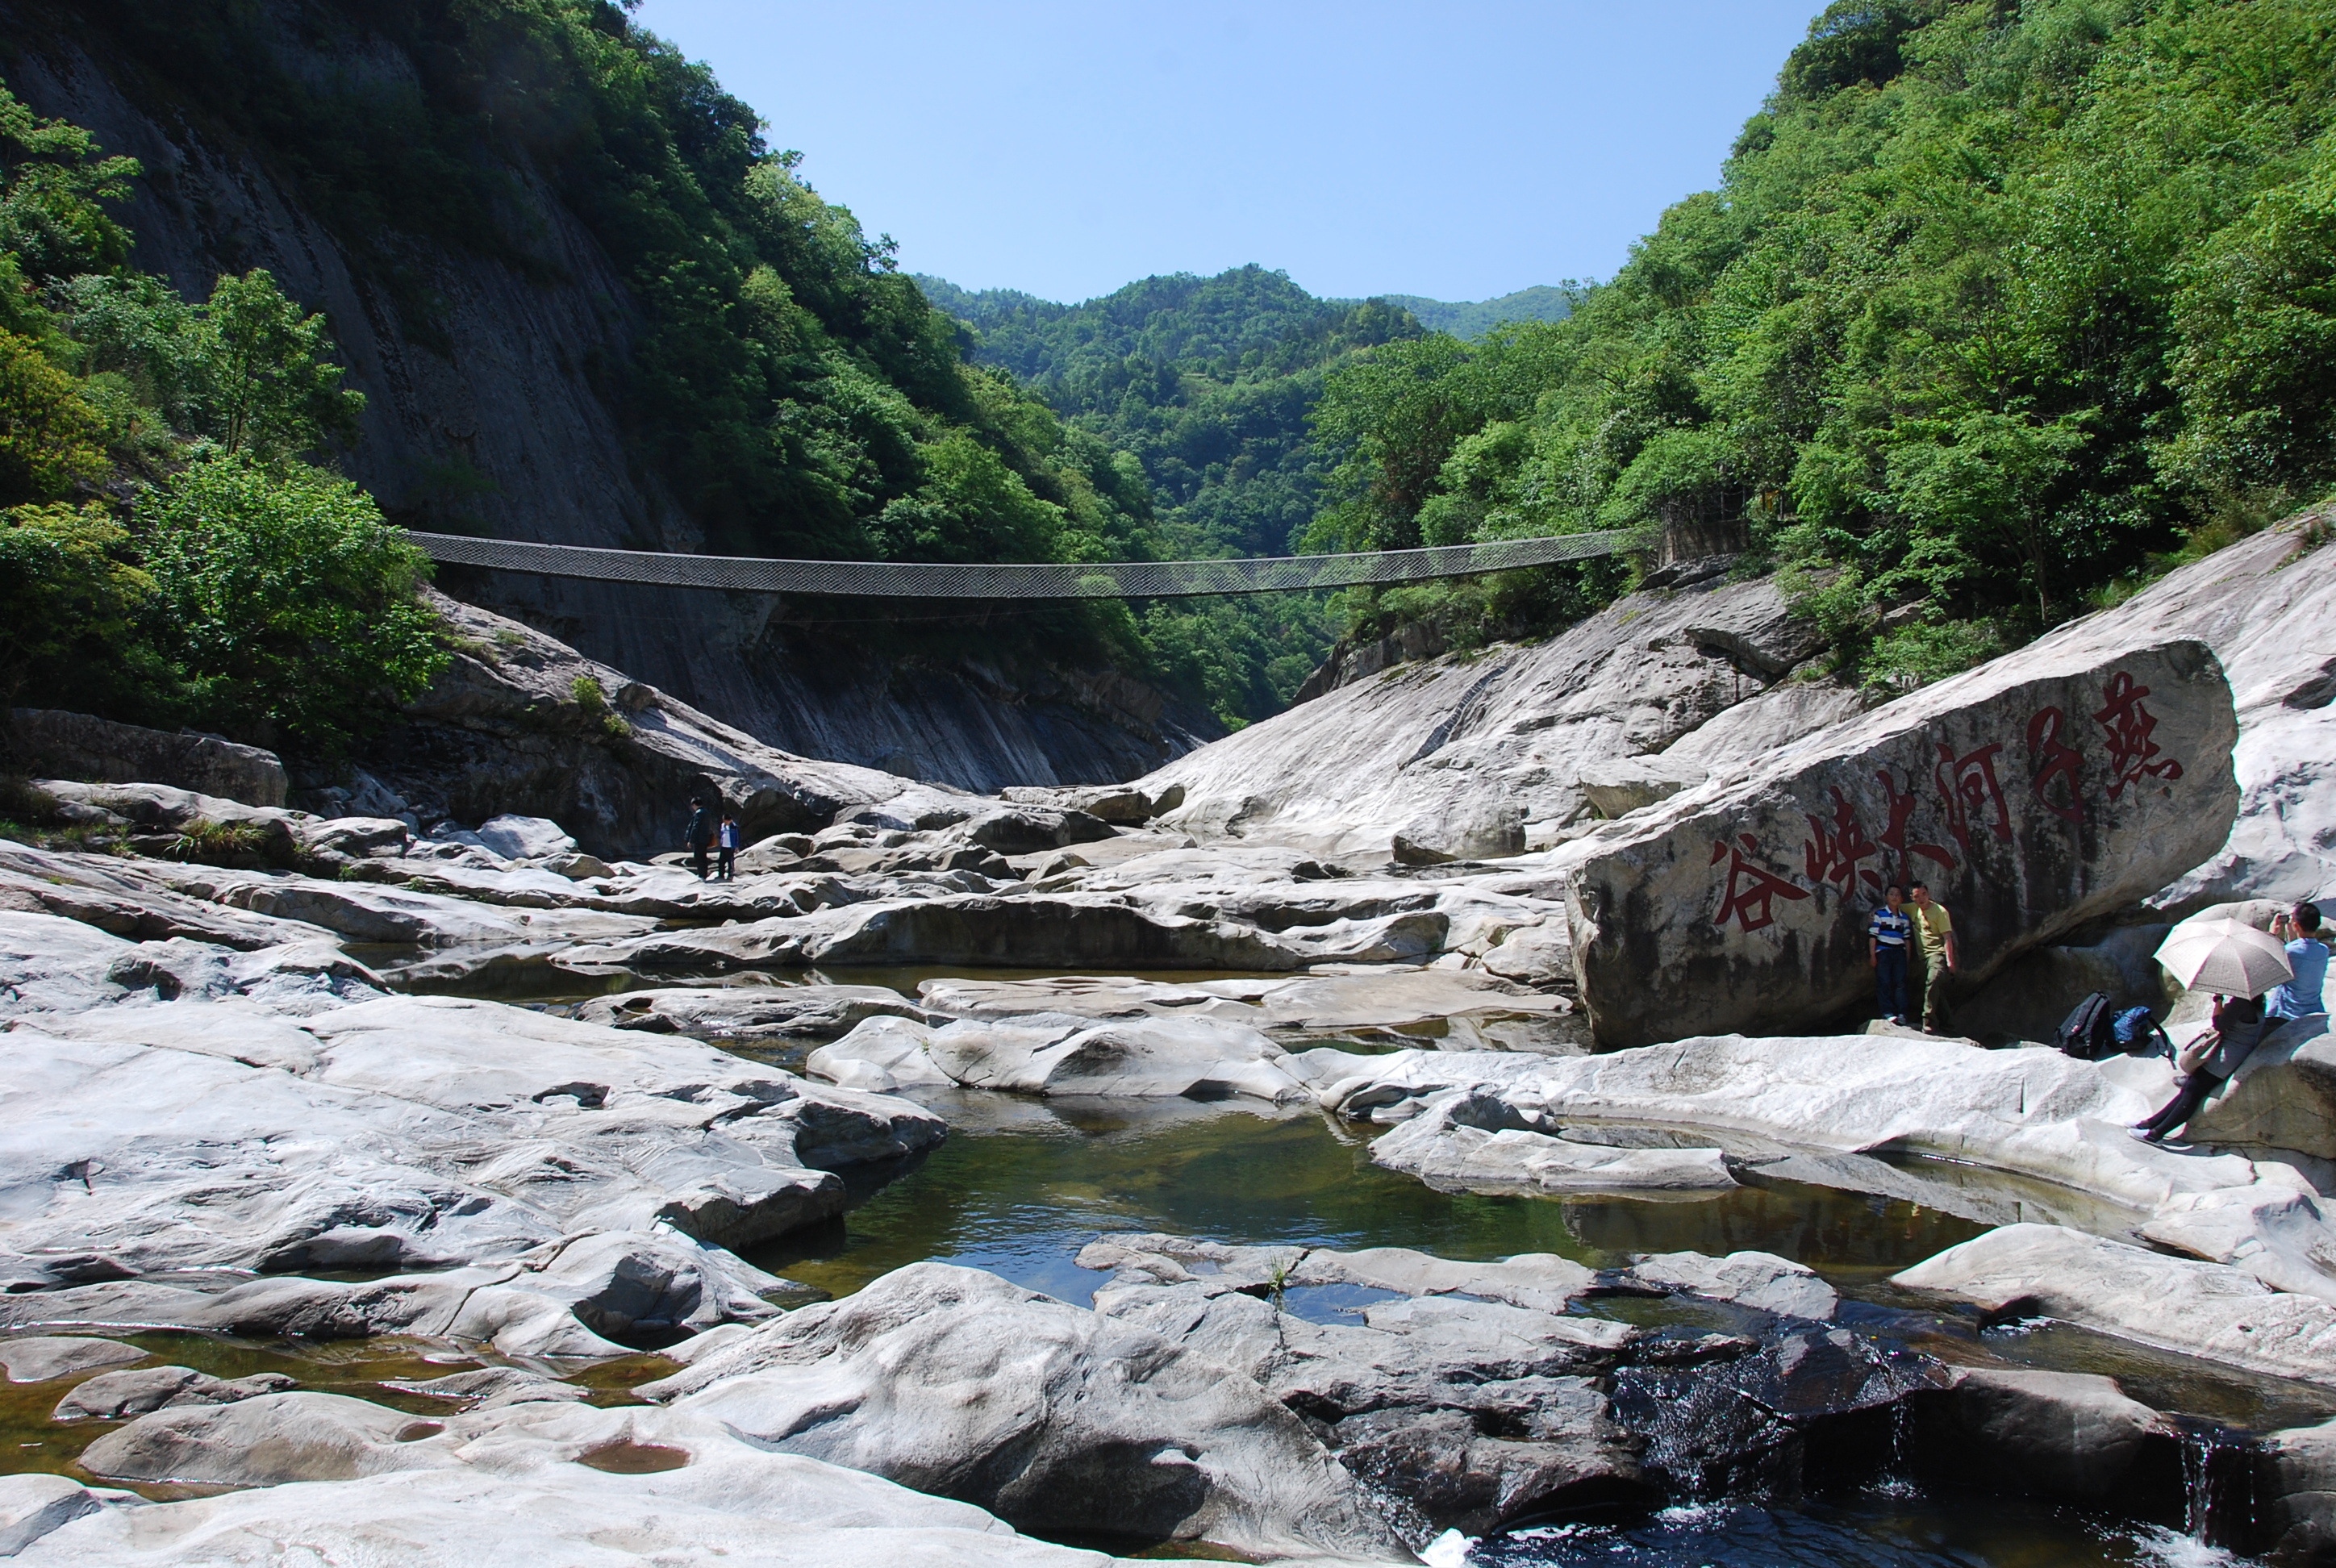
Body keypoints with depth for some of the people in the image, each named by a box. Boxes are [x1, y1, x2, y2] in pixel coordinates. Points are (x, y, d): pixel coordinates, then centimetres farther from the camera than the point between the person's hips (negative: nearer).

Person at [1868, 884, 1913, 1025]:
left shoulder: (1904, 917, 12)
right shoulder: (1879, 914, 1)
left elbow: (1907, 938, 16)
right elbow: (1872, 936, -2)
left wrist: (1907, 956, 12)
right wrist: (1872, 955, -7)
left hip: (1899, 953, 3)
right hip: (1883, 952, -3)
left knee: (1901, 982, -3)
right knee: (1884, 983, -6)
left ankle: (1902, 1013, -2)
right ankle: (1888, 1012, -6)